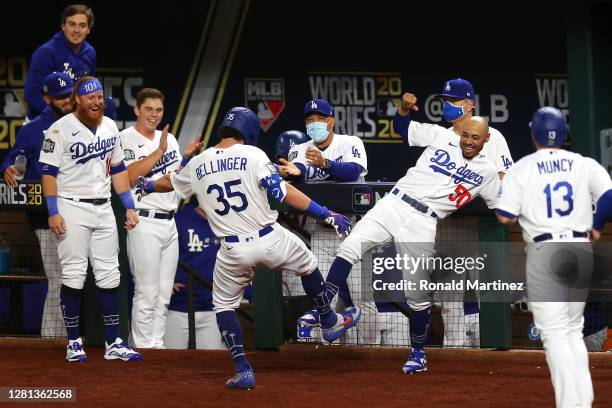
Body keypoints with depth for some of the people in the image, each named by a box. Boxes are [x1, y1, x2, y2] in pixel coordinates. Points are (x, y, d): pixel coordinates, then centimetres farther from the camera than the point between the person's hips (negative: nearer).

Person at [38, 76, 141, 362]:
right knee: (74, 275, -5)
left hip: (104, 209, 6)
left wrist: (129, 207, 13)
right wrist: (53, 213, -16)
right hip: (72, 209, -6)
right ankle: (74, 343, 4)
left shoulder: (110, 127, 10)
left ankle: (113, 343, 9)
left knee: (109, 275, 5)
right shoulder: (61, 129, -8)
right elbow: (48, 172, -10)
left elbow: (118, 168, 17)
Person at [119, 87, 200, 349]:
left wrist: (187, 157, 1)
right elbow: (129, 177, -20)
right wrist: (159, 151, -19)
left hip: (169, 222, 7)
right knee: (147, 292, -7)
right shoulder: (126, 139, -6)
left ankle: (157, 344, 15)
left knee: (164, 293, 9)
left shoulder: (169, 138, 16)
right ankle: (143, 348, -2)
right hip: (144, 222, -7)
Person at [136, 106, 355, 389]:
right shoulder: (252, 155, -6)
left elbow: (170, 182, 26)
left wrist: (147, 186, 50)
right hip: (270, 241, -2)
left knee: (223, 305, 19)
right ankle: (329, 323, 41)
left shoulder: (197, 165, 6)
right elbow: (283, 192, -14)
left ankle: (243, 370, 7)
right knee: (307, 264, 27)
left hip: (233, 252, 2)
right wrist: (326, 214, -12)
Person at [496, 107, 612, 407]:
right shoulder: (585, 165, 7)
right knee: (574, 331, 17)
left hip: (543, 252, -3)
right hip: (581, 252, 3)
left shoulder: (521, 169, 0)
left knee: (555, 334, -5)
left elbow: (504, 217, -5)